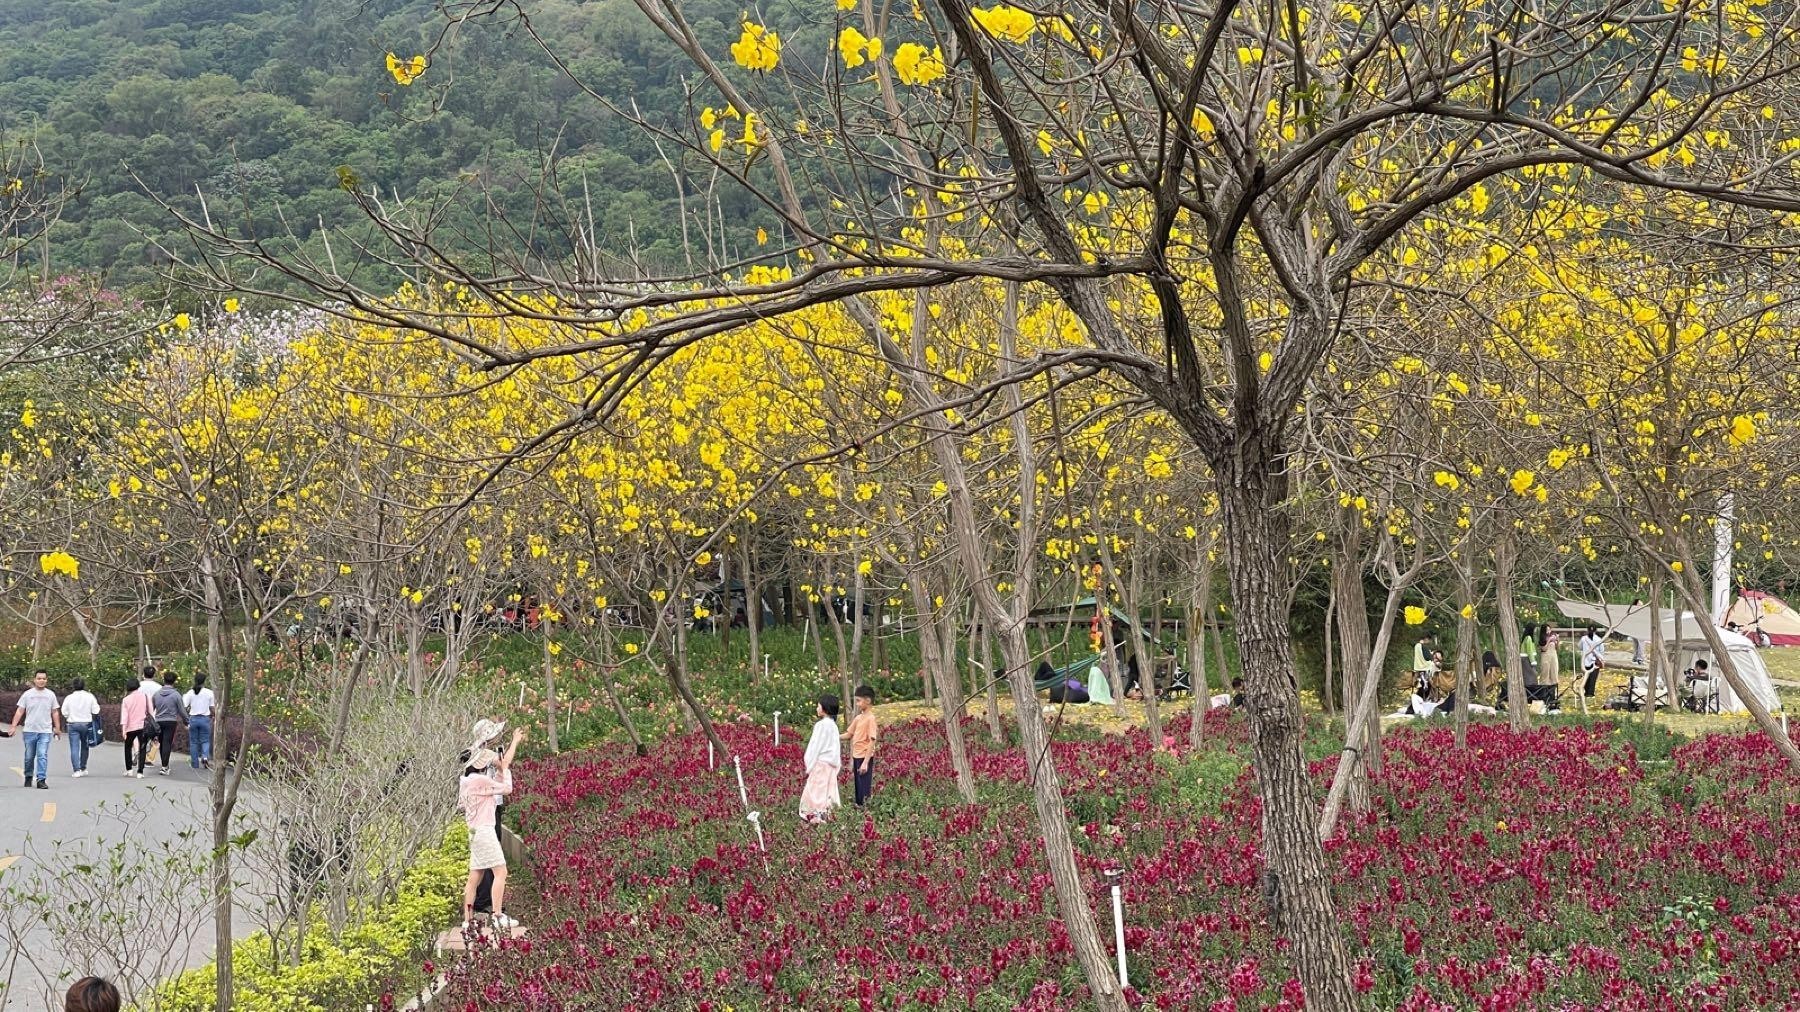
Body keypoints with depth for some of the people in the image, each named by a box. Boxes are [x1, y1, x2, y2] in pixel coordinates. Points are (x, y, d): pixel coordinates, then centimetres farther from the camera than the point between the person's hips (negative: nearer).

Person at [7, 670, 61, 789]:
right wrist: (13, 727, -5)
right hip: (30, 730, 0)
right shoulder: (27, 694, 3)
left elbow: (54, 713, 13)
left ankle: (41, 779, -13)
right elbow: (19, 711, 2)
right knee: (29, 757, 9)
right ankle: (28, 777, 26)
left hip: (45, 731, 0)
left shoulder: (50, 695, 8)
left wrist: (57, 728, 11)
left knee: (42, 756, -11)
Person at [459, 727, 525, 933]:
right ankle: (498, 916, -19)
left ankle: (467, 921, 7)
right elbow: (507, 788, -6)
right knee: (500, 871, -12)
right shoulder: (480, 780, -12)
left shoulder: (469, 780, 15)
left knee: (474, 877, 8)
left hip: (476, 832, 10)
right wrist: (505, 768, 8)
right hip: (484, 830, -10)